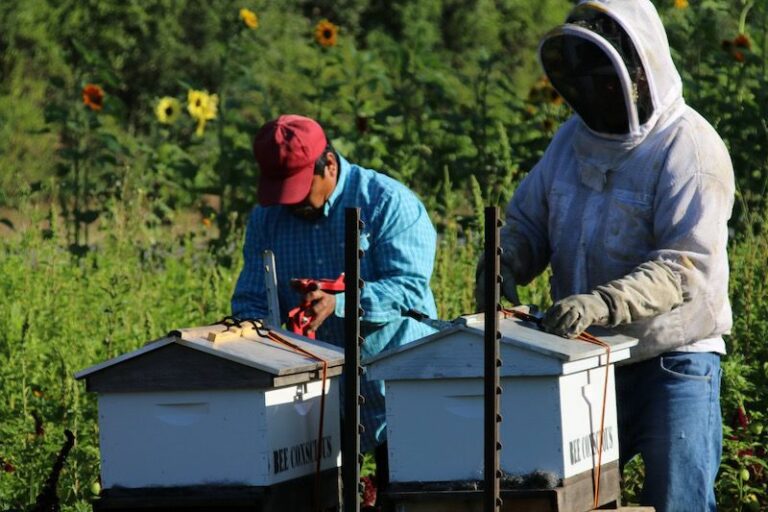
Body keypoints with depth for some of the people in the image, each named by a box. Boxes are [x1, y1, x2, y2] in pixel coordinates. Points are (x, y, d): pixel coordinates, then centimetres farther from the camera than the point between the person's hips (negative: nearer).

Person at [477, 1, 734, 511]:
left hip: (673, 360, -7)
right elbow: (528, 218, 16)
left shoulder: (690, 149, -15)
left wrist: (603, 303, -38)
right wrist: (506, 263, -9)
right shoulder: (575, 138, 8)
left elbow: (687, 264, -24)